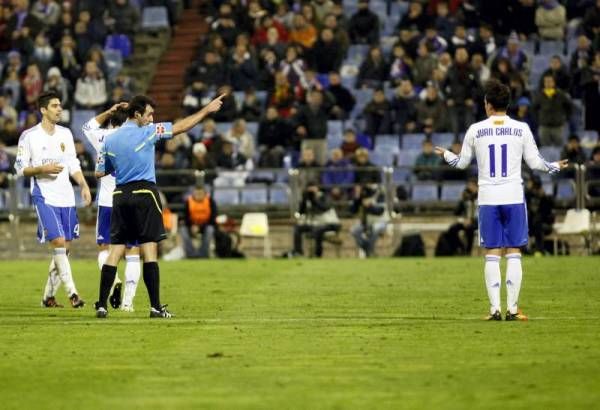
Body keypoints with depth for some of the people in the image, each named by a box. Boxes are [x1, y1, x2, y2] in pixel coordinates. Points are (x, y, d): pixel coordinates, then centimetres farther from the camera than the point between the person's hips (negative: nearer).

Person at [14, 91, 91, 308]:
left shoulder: (65, 134, 11)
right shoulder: (29, 136, -5)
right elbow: (20, 168, -3)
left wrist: (84, 185, 2)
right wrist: (42, 169, -18)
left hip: (66, 197, 6)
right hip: (44, 197, -6)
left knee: (65, 247, 5)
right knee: (58, 242, -16)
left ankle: (49, 295, 15)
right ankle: (72, 293, -16)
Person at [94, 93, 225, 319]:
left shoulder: (110, 139, 9)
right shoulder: (147, 132, -6)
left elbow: (99, 172, 12)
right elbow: (180, 127, -3)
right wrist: (207, 110, 5)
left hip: (120, 195, 5)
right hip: (144, 192, -5)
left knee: (115, 251, 4)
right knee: (149, 250, -3)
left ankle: (101, 305, -1)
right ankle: (155, 306, -6)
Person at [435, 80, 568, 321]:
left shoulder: (476, 130, 2)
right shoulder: (521, 129, 0)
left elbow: (462, 163, 11)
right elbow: (535, 163, 3)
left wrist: (445, 154, 33)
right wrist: (556, 167, 23)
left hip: (487, 199, 1)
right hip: (514, 197, -1)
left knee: (492, 254, 4)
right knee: (513, 253, 2)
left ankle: (494, 309, -1)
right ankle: (512, 308, -2)